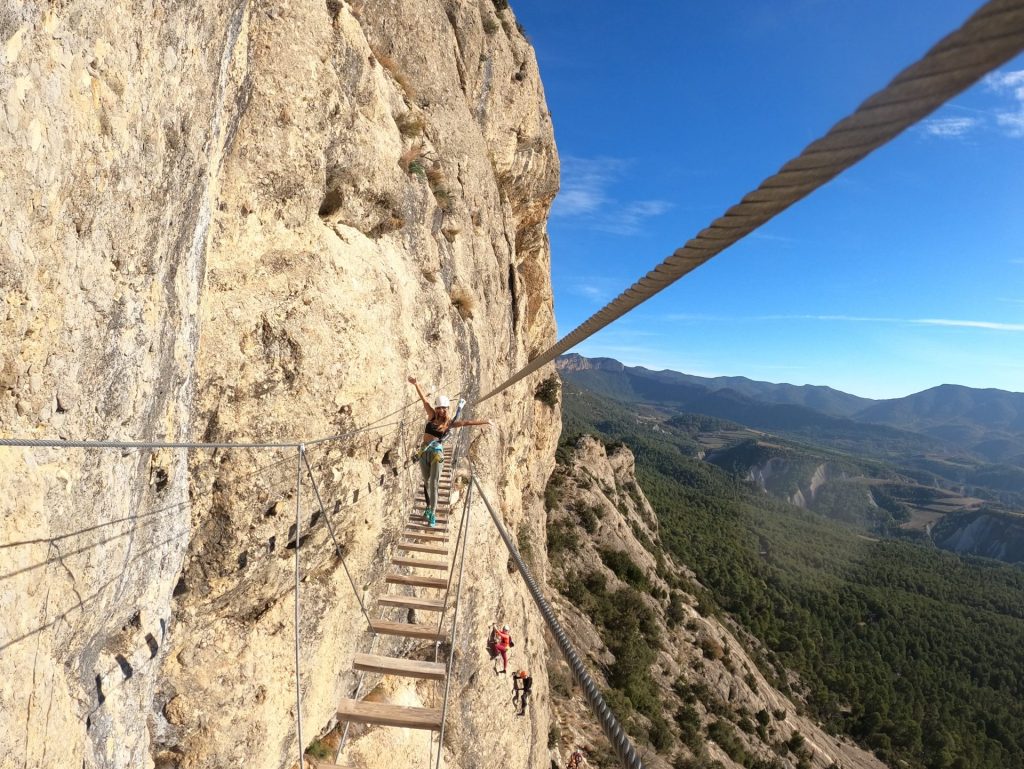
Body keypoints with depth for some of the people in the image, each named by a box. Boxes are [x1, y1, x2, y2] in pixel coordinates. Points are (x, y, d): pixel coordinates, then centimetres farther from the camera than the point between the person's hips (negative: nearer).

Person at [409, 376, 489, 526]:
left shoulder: (450, 423, 0)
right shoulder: (432, 416, 4)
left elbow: (467, 422, -3)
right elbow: (425, 400, -2)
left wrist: (484, 421, -9)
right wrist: (416, 384, -7)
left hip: (436, 452, -3)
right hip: (424, 451, 3)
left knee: (433, 484, -3)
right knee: (426, 482, 14)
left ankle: (432, 515, 2)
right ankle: (429, 508, 31)